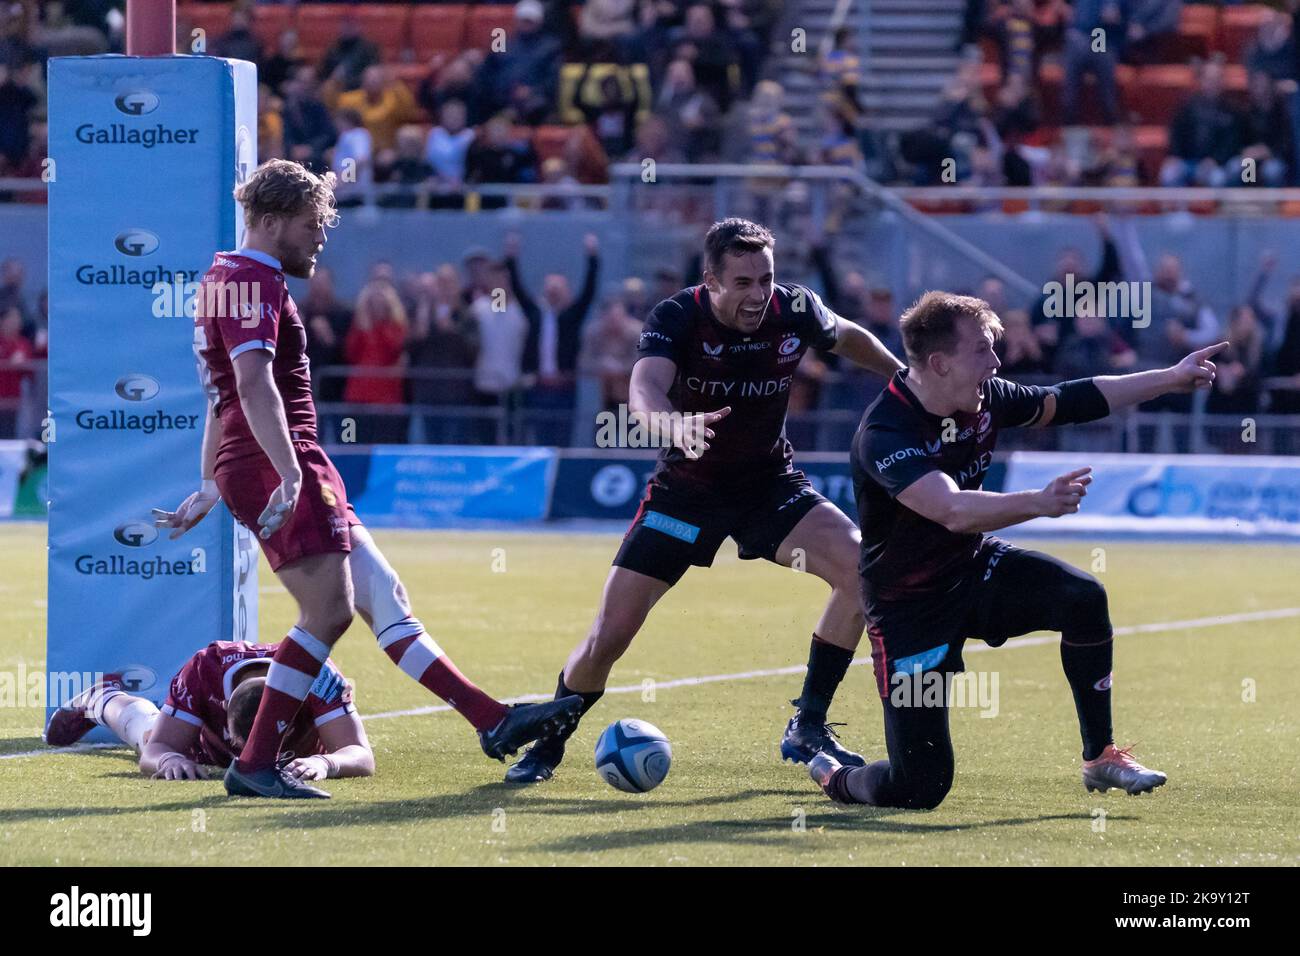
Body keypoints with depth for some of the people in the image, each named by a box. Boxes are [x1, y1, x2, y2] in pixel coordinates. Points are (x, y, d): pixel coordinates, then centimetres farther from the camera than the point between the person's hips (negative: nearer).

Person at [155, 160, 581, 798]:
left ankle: (493, 720, 4)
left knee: (384, 595, 6)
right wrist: (290, 473, -32)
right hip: (277, 464, -11)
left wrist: (209, 490, 33)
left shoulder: (224, 279, 24)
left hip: (253, 471, 11)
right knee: (329, 611, -13)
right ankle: (254, 766, -11)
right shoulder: (254, 282, -10)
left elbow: (221, 397, 29)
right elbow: (254, 383, -25)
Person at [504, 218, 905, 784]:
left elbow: (849, 339, 10)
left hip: (770, 483, 3)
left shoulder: (794, 311, -14)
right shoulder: (676, 318, -24)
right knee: (609, 636, -8)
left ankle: (807, 729, -7)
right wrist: (675, 423, -64)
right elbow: (643, 393, -42)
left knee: (861, 569, -21)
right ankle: (546, 746, 19)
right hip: (686, 489, -3)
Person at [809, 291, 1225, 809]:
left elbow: (1070, 401, 9)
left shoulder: (983, 399, -6)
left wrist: (1172, 378, 10)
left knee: (1083, 598, -21)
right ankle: (836, 777, 25)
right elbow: (954, 511, -44)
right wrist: (1038, 504, -60)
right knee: (920, 789, -11)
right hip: (908, 606, -7)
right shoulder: (884, 435, -30)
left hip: (973, 568, 7)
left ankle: (1099, 757, -3)